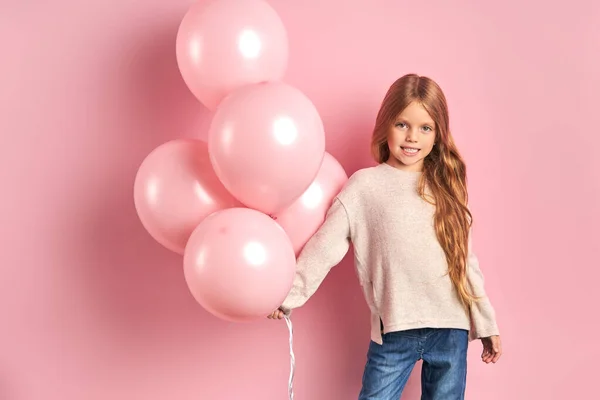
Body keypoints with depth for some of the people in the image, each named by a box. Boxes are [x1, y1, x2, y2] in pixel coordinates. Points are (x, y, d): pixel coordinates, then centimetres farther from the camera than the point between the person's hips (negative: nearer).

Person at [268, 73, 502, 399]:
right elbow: (325, 247, -5)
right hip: (394, 330, -3)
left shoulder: (445, 187, 7)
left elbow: (465, 260, 11)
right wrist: (290, 295, -13)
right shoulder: (364, 185, -2)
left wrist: (487, 324, 14)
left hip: (451, 328, 3)